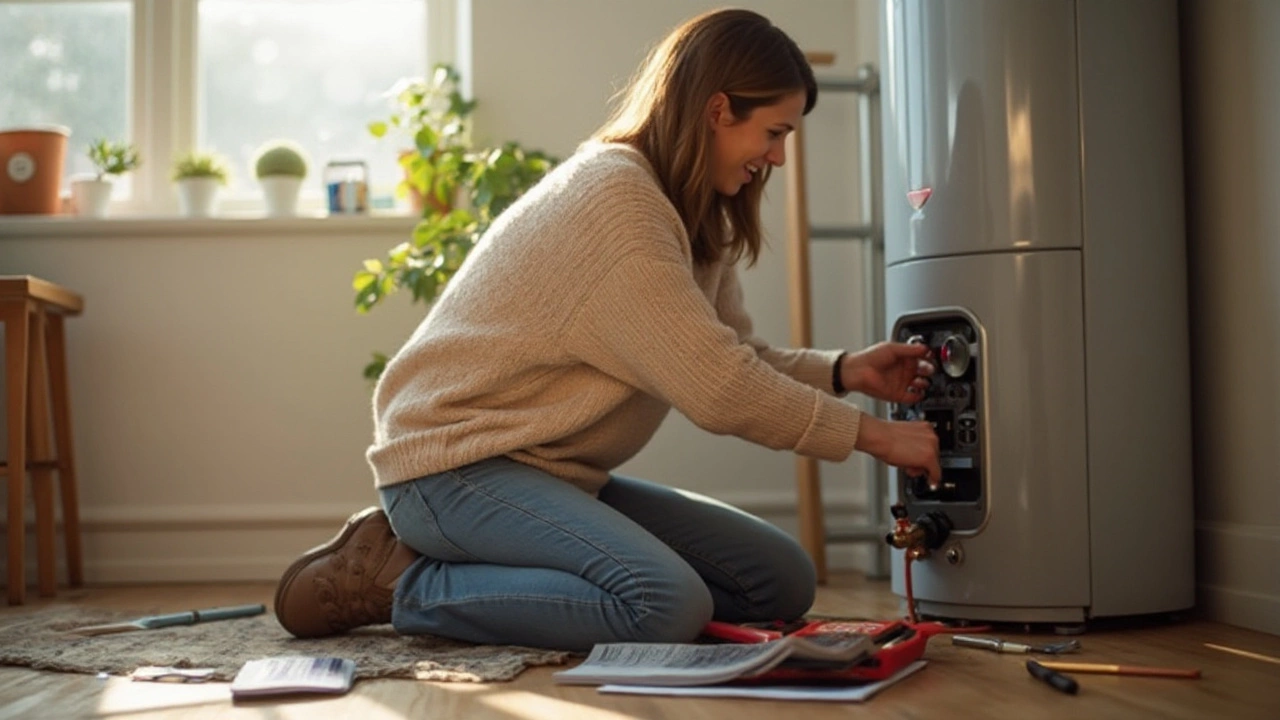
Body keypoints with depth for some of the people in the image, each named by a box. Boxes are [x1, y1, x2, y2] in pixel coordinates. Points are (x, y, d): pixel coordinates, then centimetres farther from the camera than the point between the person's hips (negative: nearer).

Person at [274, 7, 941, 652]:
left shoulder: (695, 218, 11)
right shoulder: (611, 197, -20)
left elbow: (736, 357, 10)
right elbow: (717, 389, -22)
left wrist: (842, 371, -5)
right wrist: (870, 435, -14)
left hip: (555, 470, 10)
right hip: (456, 460, -10)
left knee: (784, 581, 1)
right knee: (669, 607, -31)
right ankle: (400, 580, -10)